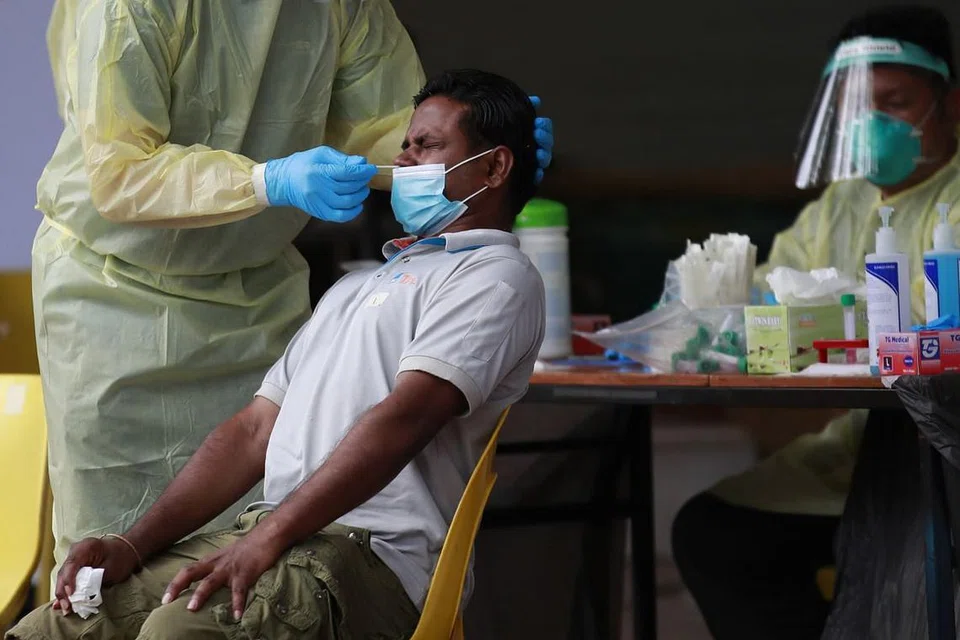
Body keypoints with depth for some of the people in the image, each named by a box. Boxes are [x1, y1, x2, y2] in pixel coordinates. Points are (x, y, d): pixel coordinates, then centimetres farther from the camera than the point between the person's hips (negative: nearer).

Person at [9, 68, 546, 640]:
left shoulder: (495, 277, 2)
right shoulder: (355, 291, 32)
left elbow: (402, 419, -14)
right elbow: (253, 432, 23)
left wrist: (269, 536, -22)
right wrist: (134, 547, 9)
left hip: (373, 553, -8)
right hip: (272, 537, 8)